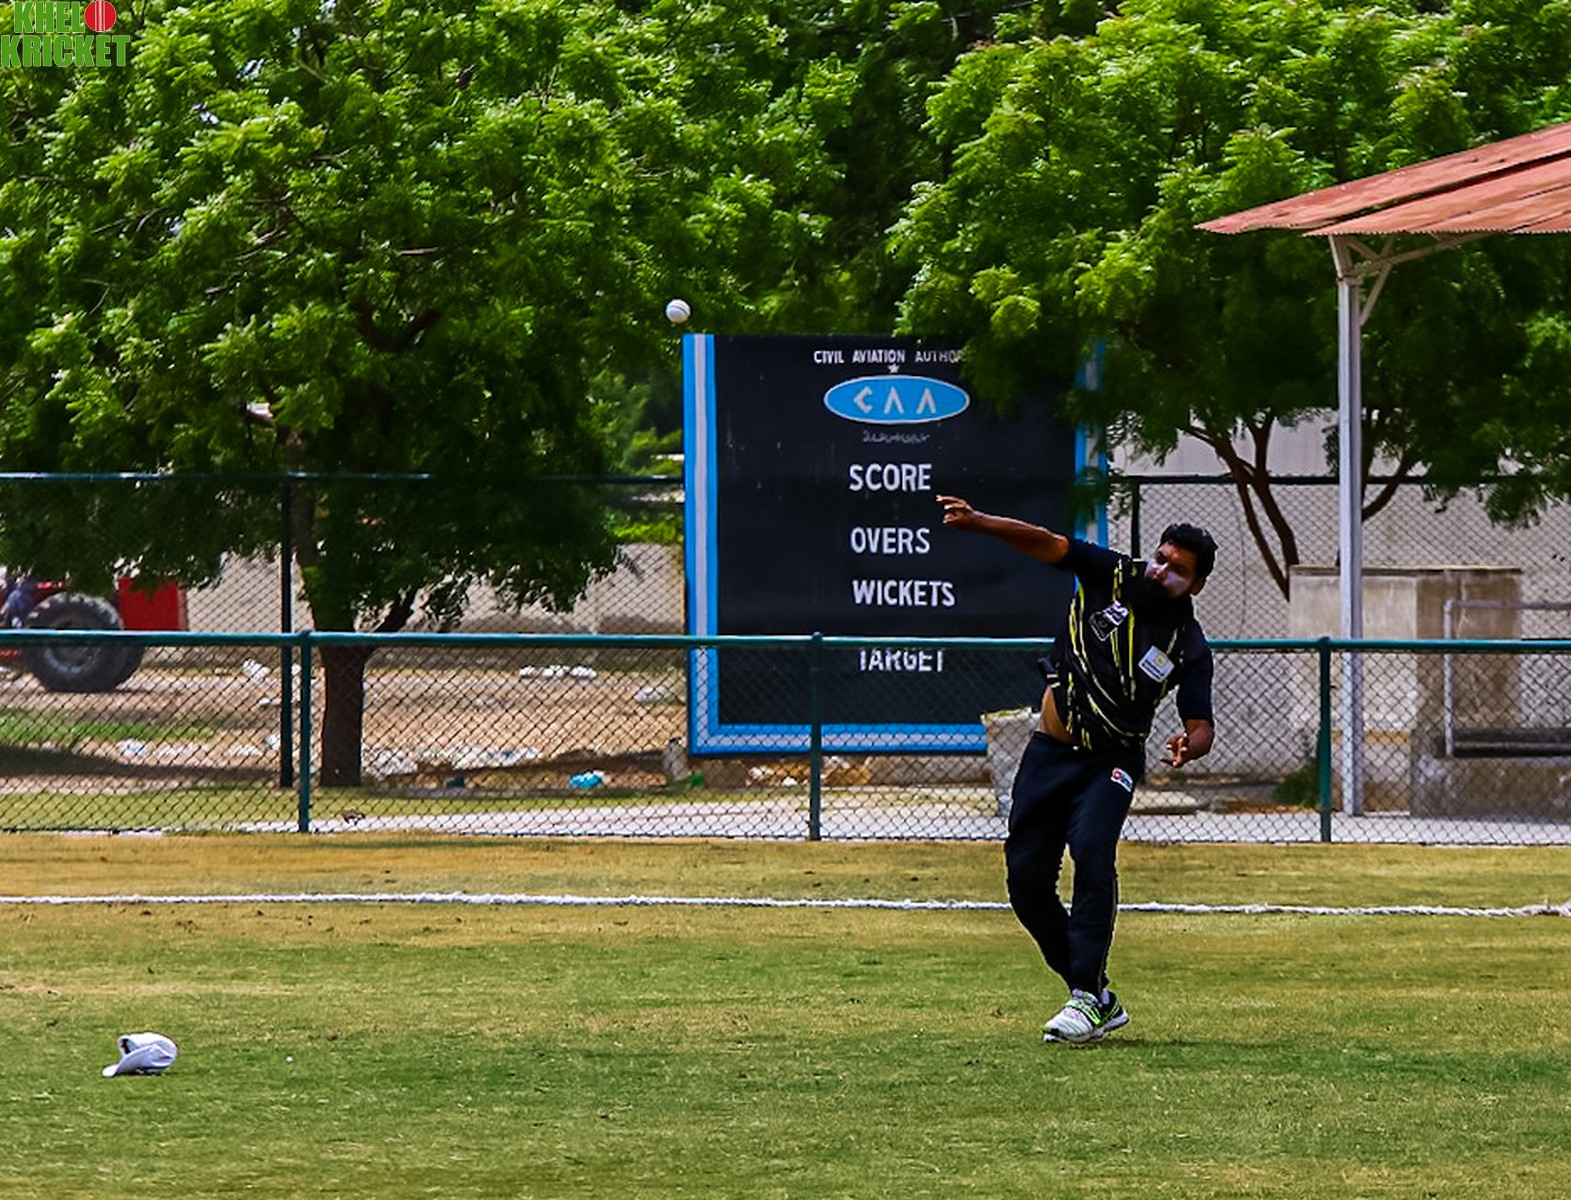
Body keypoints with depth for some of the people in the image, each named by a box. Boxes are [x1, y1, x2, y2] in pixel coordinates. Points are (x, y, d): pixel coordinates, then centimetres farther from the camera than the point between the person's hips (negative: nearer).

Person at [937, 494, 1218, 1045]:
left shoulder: (1188, 647, -8)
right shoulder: (1113, 576, -5)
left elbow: (1201, 726, -9)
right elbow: (1044, 543, -13)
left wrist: (1191, 746, -34)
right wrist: (978, 523, -28)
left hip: (1111, 761, -3)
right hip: (1049, 750, 3)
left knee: (1092, 853, -28)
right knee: (1027, 879, 0)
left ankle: (1086, 999, -27)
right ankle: (1098, 999, 12)